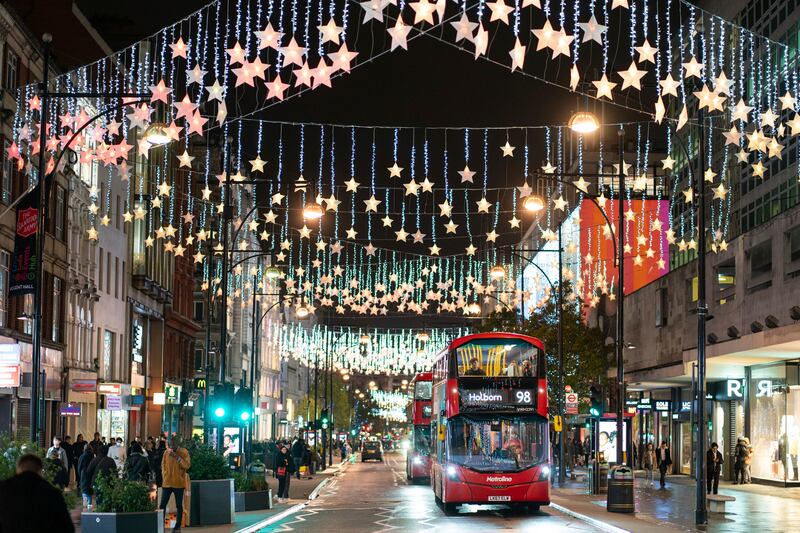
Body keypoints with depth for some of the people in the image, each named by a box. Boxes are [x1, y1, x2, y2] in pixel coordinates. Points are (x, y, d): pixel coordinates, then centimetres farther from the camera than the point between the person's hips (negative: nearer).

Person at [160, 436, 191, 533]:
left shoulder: (184, 452, -4)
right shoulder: (166, 452, 6)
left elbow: (187, 465, -14)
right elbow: (163, 465, 14)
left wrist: (177, 457, -20)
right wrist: (164, 477, 5)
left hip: (179, 483, -2)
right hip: (167, 482, 2)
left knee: (179, 505, 4)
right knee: (162, 504, -1)